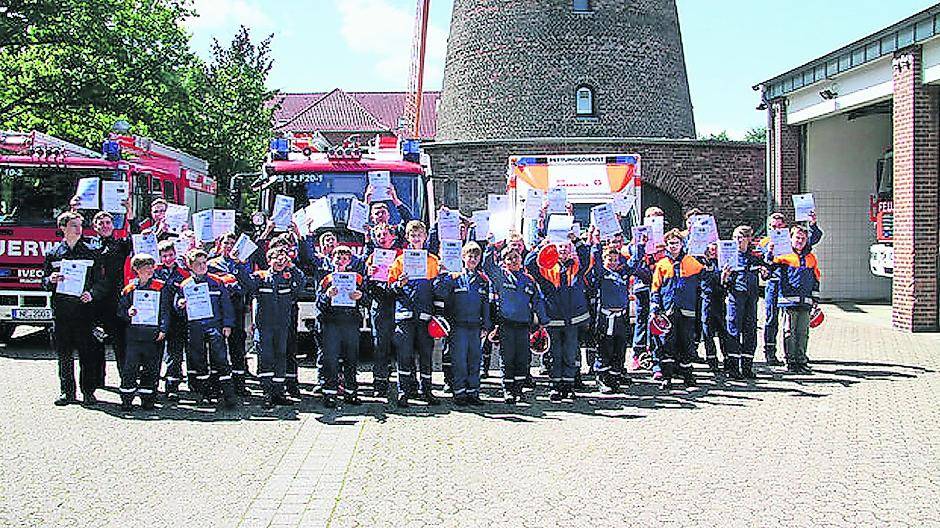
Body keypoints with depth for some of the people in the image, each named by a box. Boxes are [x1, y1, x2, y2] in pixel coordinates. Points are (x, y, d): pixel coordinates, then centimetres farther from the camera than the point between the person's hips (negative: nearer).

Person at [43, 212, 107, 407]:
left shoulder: (91, 252, 7)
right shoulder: (53, 253, 10)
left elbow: (101, 281, 5)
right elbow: (45, 281, 13)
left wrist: (91, 293, -13)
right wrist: (51, 280, -10)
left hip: (84, 308, -1)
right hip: (61, 309, 2)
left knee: (87, 352, -3)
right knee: (64, 353, 5)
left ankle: (88, 391, 4)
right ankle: (67, 391, 13)